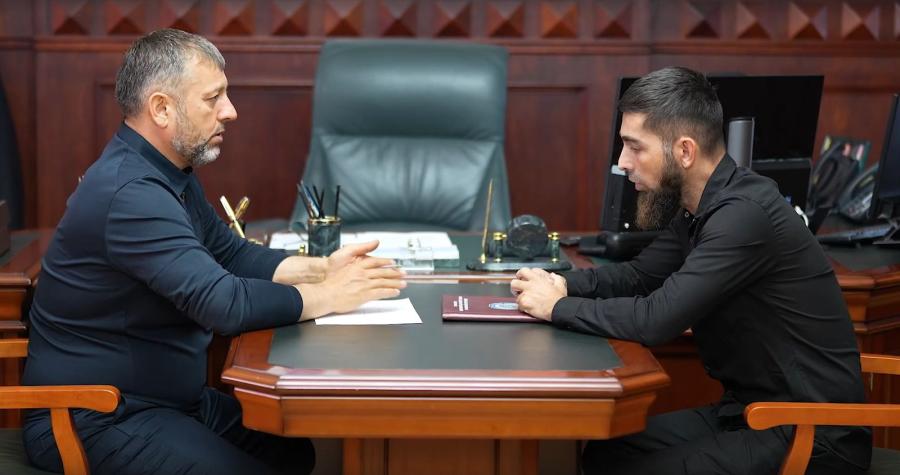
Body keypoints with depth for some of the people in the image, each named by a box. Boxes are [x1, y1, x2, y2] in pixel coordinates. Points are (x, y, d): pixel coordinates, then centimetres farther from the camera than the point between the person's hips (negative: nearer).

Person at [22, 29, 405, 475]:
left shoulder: (170, 172, 7)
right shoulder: (129, 192, -26)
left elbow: (231, 253, 14)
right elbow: (224, 303, -32)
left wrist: (320, 268, -1)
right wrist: (330, 295, -18)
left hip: (168, 398, 10)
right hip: (94, 421, -10)